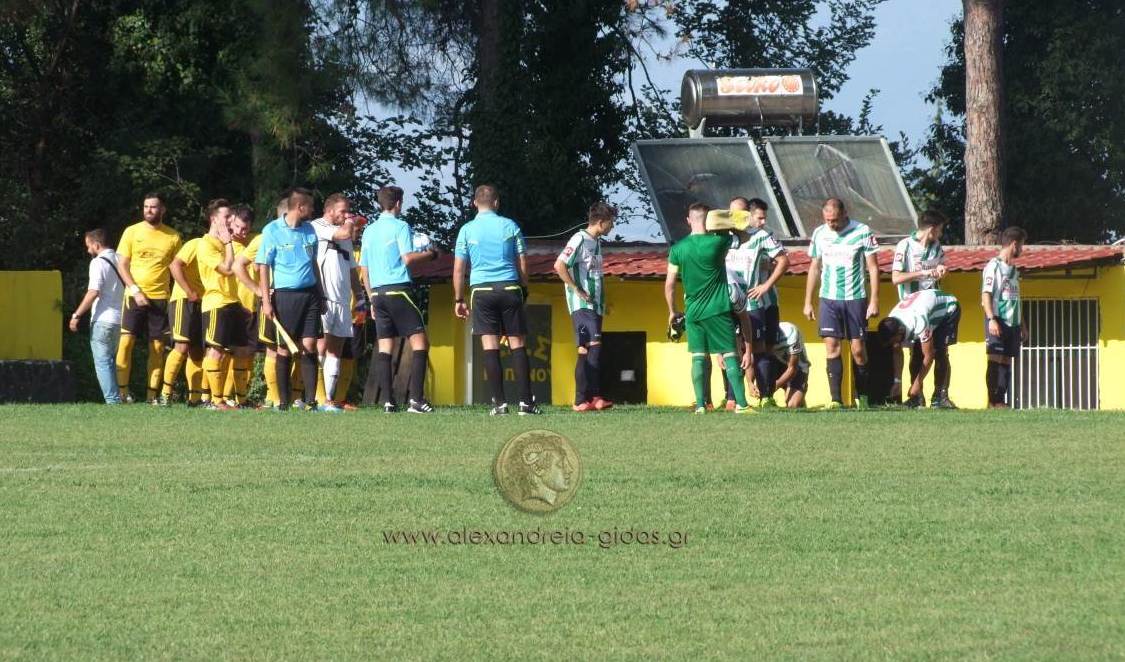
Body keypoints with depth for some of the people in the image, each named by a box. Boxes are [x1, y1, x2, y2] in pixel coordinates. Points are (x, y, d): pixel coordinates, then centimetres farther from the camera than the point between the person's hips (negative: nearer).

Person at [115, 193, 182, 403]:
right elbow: (122, 265, 2)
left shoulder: (173, 237, 6)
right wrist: (135, 291, -10)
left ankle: (152, 394, 4)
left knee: (157, 346, 0)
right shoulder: (132, 232, 4)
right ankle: (122, 390, -6)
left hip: (160, 297, 1)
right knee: (126, 341, -10)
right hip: (135, 296, -1)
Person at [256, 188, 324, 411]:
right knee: (284, 349, 1)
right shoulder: (272, 231, -3)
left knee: (309, 346, -3)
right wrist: (266, 300, -9)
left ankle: (310, 401, -3)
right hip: (285, 294, -4)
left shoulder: (309, 230, 12)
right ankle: (283, 401, 6)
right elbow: (263, 266, -3)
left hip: (309, 294, 4)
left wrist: (321, 294, 17)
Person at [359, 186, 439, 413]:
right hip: (398, 290, -7)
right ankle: (415, 398, -15)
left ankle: (388, 401, -2)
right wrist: (429, 254, 3)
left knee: (384, 347, 5)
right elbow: (408, 258, -14)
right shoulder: (400, 226, -3)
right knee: (420, 342, -4)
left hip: (378, 292, 7)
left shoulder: (370, 230, 16)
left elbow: (364, 269, 18)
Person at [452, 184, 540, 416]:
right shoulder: (510, 226, 4)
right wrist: (524, 290, 17)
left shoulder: (467, 230, 3)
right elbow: (522, 264, 5)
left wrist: (459, 299, 10)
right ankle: (525, 401, -3)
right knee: (518, 345, 2)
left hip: (481, 290, 0)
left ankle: (499, 402, -6)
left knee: (490, 346, -1)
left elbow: (458, 269, 3)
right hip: (510, 289, 0)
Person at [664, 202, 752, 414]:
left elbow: (669, 284, 4)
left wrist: (672, 311, 14)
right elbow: (744, 238, 10)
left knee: (698, 357, 7)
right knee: (730, 355, 0)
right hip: (718, 309, -3)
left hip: (692, 310, 3)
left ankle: (700, 405, 1)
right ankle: (741, 403, -5)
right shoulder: (717, 242, -9)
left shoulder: (678, 248, 0)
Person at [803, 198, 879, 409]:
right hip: (829, 298, 2)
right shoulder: (820, 234, 5)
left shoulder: (862, 232, -5)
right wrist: (808, 302, 12)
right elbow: (814, 269, 14)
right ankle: (836, 399, -9)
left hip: (855, 298, -2)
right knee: (831, 346, -8)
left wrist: (874, 301, -7)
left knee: (858, 348, 1)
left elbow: (873, 268, -2)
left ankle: (862, 397, 15)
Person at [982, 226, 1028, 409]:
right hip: (998, 321, -8)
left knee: (1006, 362, 4)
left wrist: (1022, 325, 21)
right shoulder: (994, 266, -4)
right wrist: (992, 319, -21)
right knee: (996, 360, -10)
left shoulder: (1014, 270, 20)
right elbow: (986, 295, -11)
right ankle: (992, 402, -11)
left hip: (1013, 323, 8)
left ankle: (1001, 401, 5)